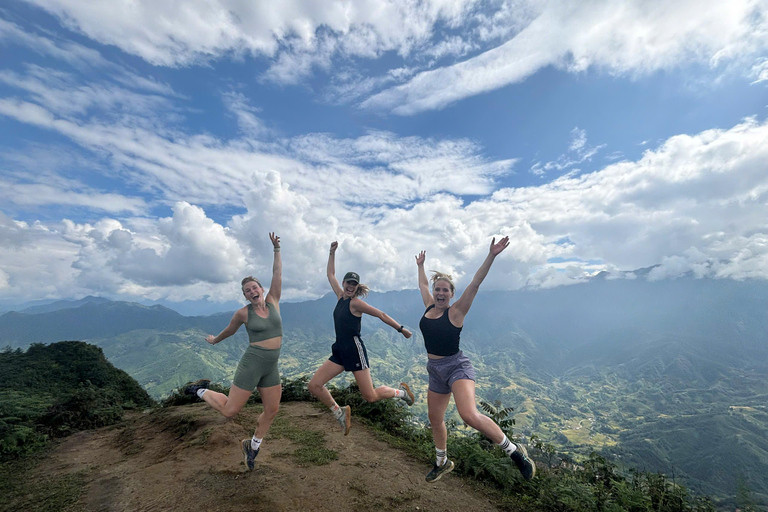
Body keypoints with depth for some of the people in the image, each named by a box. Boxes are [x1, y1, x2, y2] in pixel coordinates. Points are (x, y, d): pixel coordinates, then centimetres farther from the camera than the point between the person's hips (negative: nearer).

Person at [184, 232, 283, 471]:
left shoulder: (273, 301, 1)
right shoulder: (243, 313, -7)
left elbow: (277, 273, -3)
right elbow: (230, 330, 13)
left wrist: (276, 249, -5)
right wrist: (215, 339, 29)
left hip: (271, 367, 4)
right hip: (252, 363, -4)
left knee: (272, 410, 12)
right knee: (230, 411, 5)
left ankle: (252, 446, 37)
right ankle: (202, 391, 30)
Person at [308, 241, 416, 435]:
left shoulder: (355, 303, -10)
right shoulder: (340, 296, 9)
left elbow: (381, 315, -7)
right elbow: (331, 274, 19)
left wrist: (401, 328, -5)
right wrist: (332, 253, 17)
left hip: (355, 350, -7)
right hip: (339, 351, 7)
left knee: (370, 396, -3)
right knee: (314, 385, -2)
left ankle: (401, 391, 25)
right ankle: (340, 413, 19)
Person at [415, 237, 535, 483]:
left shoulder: (455, 311, -12)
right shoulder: (429, 306, 2)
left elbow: (475, 284, -22)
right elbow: (422, 284, 21)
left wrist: (491, 256, -28)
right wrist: (421, 265, 32)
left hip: (457, 367, -6)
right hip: (435, 370, 7)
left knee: (470, 415, -27)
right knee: (435, 419, 17)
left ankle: (514, 451, -4)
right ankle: (442, 463, 42)